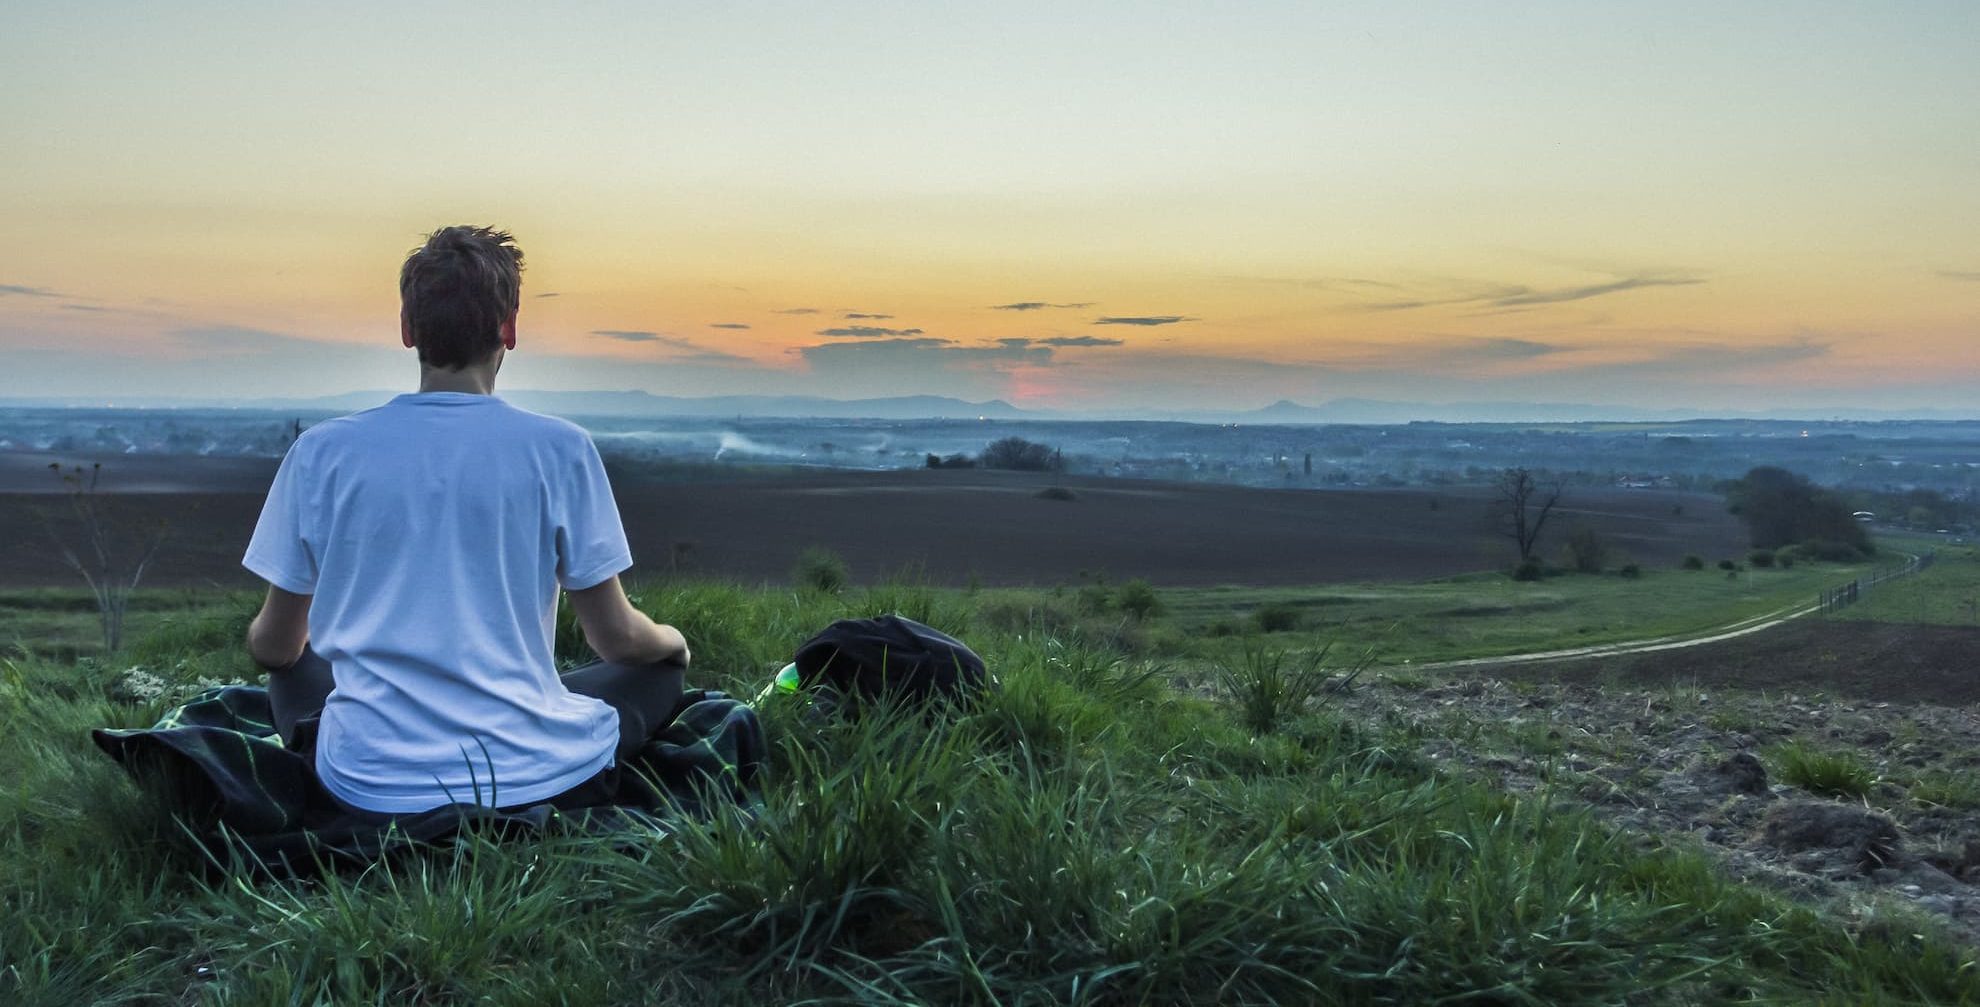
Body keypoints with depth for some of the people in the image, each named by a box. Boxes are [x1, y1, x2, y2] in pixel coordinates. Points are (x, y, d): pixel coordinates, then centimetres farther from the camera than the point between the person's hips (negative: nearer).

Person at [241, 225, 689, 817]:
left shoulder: (321, 452, -3)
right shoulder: (559, 449, -8)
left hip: (371, 787, 3)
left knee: (294, 673, 33)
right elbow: (616, 638, -2)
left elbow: (274, 646, 8)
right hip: (534, 780, -2)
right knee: (661, 668, 23)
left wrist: (262, 642, 33)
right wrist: (673, 642, 22)